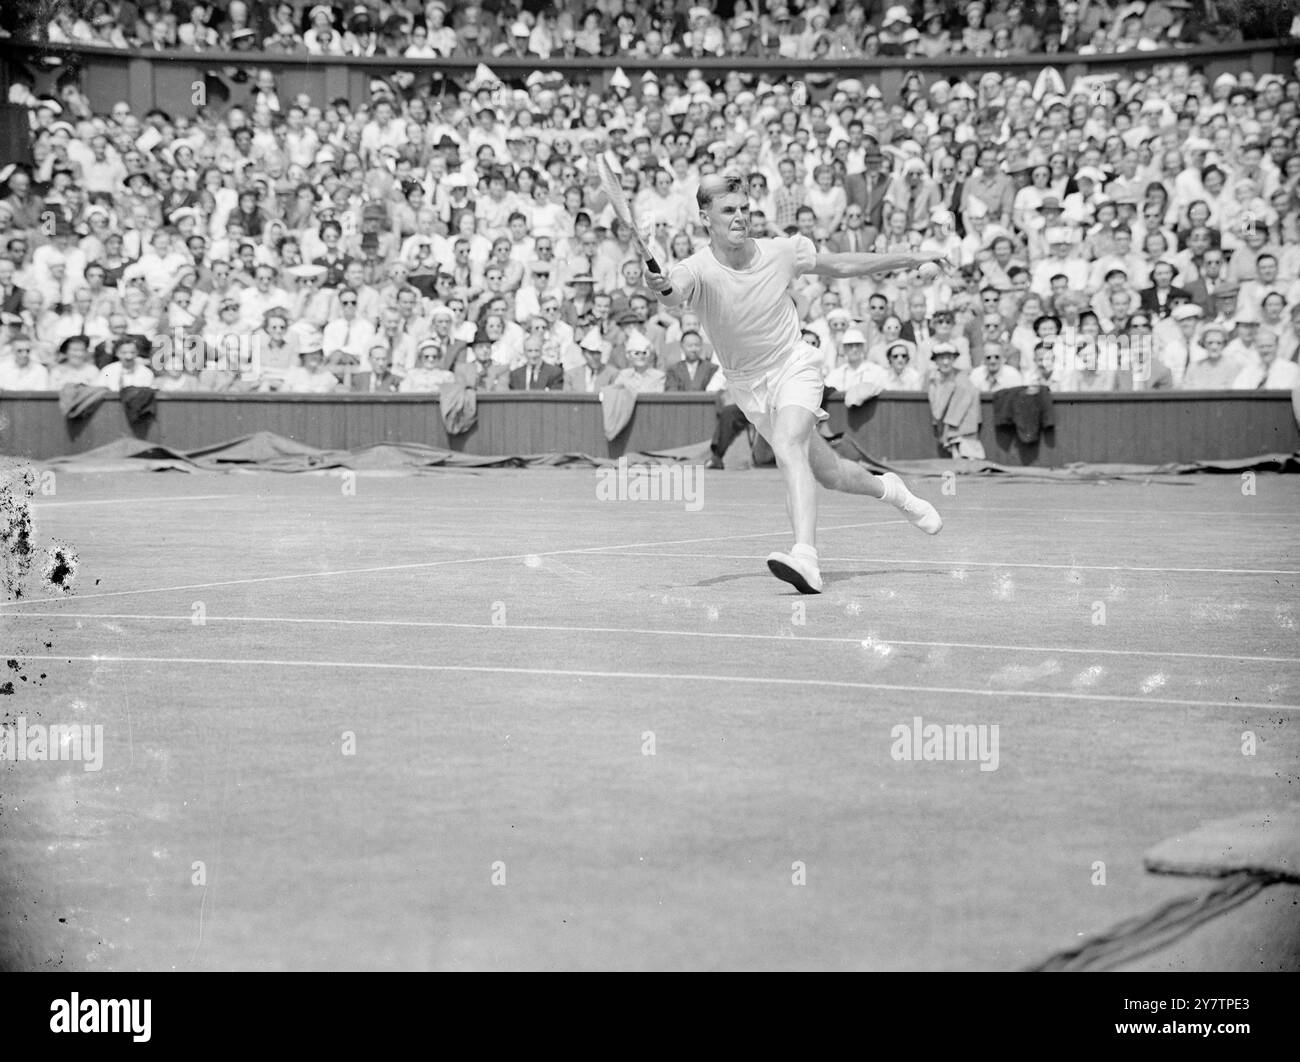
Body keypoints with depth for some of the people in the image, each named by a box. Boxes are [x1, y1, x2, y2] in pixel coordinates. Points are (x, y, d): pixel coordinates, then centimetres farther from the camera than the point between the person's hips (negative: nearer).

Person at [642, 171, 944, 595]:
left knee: (788, 449, -29)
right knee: (826, 472, 10)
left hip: (794, 366, -2)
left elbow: (841, 265, 3)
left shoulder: (781, 252, -14)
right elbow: (676, 290, -46)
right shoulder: (698, 270, -22)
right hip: (747, 385, 2)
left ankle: (806, 560, -41)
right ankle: (888, 489, 43)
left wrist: (910, 259, 7)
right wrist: (661, 286, -71)